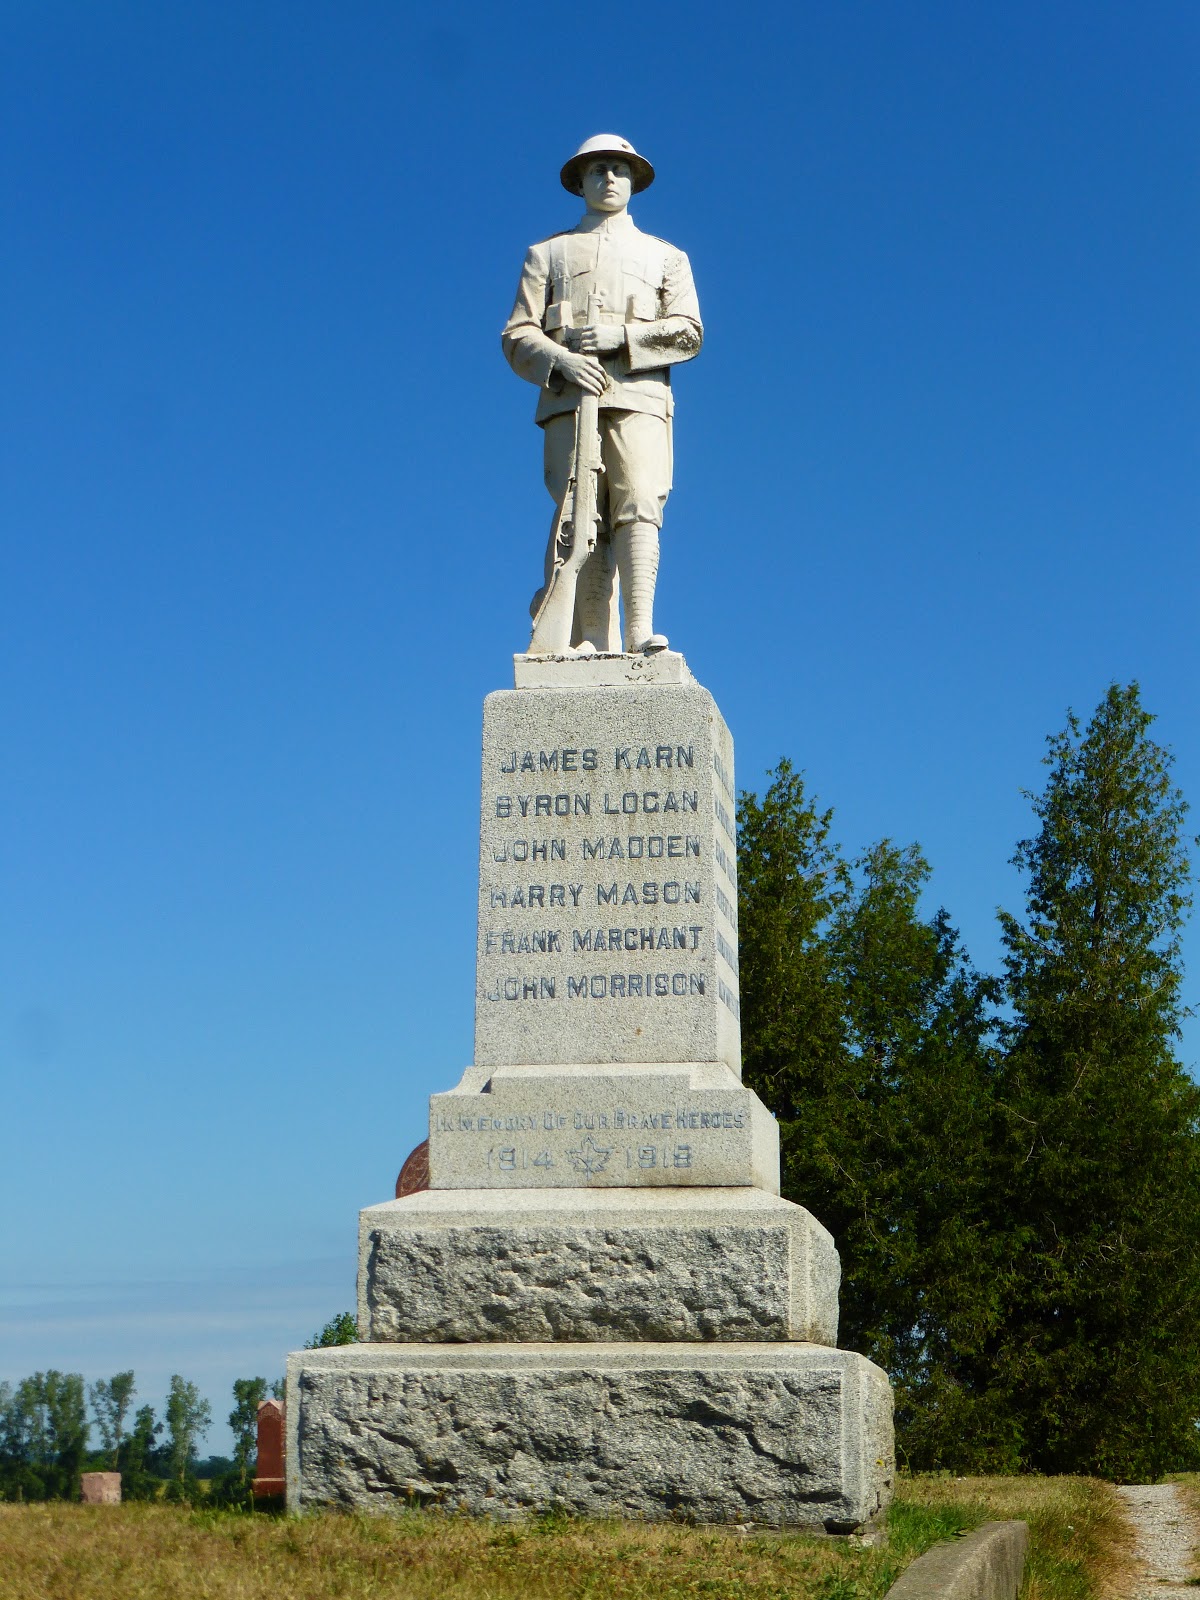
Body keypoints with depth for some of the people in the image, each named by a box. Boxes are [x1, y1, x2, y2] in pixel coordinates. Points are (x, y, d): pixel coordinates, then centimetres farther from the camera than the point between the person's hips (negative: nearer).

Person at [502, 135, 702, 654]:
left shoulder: (665, 257, 25)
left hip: (638, 398, 0)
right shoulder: (547, 254, 24)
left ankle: (640, 629, -28)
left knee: (637, 507, -19)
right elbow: (517, 336, 12)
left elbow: (687, 332, 9)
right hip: (568, 399, 0)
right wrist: (562, 360, -9)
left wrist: (620, 336, -6)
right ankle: (593, 646, -14)